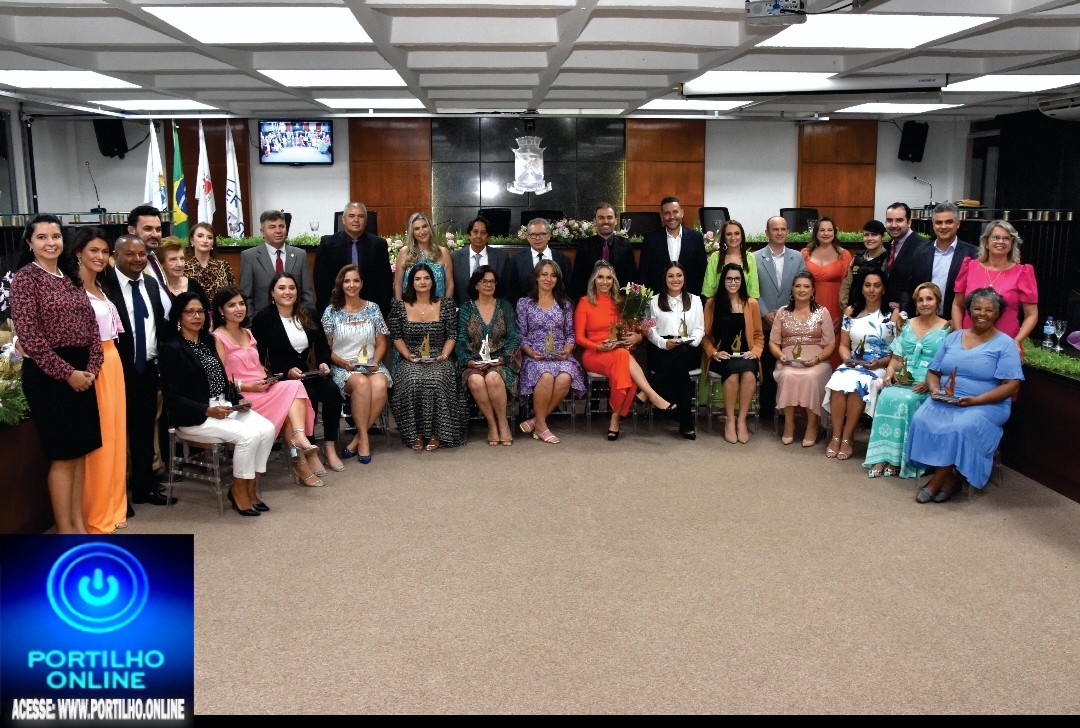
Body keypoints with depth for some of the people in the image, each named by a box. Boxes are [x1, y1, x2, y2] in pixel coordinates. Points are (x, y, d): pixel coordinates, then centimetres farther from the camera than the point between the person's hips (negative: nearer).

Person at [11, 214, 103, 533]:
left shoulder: (71, 277, 13)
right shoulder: (24, 277, -7)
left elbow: (91, 325, 11)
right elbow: (29, 335, -14)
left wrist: (91, 368, -3)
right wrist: (67, 373, -15)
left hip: (82, 373, 7)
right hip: (47, 374, -7)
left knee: (80, 450, 10)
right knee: (62, 453, -3)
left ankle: (78, 524, 20)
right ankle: (64, 531, 8)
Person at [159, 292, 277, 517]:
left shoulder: (208, 341, 15)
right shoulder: (172, 348, -9)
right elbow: (173, 397, -13)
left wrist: (238, 400, 0)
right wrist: (208, 411, -22)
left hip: (223, 406, 7)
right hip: (193, 416, -7)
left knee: (267, 429, -15)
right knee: (248, 435, -27)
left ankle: (250, 488, -5)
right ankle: (238, 490, -6)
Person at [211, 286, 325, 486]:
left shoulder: (248, 333, 20)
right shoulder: (218, 338, -4)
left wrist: (267, 378, 2)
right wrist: (247, 386, -18)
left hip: (262, 389, 7)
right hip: (240, 397, -7)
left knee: (295, 387, -23)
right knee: (293, 390, -24)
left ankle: (301, 440, -41)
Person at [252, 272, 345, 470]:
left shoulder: (308, 316, 13)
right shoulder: (262, 319, -3)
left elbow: (322, 346, 16)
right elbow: (259, 357, -8)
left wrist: (323, 363, -6)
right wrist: (286, 372, -20)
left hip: (307, 373, 5)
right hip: (279, 377, -5)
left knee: (332, 390, -24)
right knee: (309, 395, -32)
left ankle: (329, 446, -17)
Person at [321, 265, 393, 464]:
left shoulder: (373, 308, 10)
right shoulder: (331, 311, 5)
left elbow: (381, 343, 11)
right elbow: (326, 347, 4)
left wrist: (375, 362, -8)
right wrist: (343, 363, -12)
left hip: (371, 365, 2)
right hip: (342, 367, -1)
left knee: (380, 385, -33)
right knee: (361, 383, -36)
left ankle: (356, 440, -22)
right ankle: (364, 438, -23)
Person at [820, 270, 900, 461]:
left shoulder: (893, 315, 3)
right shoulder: (851, 312, 14)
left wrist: (879, 363, -15)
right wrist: (847, 358, -8)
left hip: (880, 367, -3)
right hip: (852, 365, 3)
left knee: (857, 386, -34)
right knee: (838, 383, -31)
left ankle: (847, 438, -22)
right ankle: (836, 436, -22)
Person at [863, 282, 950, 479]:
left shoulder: (946, 329, 4)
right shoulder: (908, 325, 18)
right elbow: (897, 357, 17)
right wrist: (890, 372, -3)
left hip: (928, 386, -3)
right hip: (903, 381, 4)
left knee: (905, 401, -33)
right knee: (887, 396, -28)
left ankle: (896, 460, -26)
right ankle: (880, 458, -30)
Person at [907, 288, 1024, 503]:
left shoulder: (1005, 344, 1)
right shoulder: (953, 338, 15)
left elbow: (1011, 385, -8)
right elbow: (933, 372, 16)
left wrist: (975, 400, -20)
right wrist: (935, 389, -8)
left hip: (986, 405, -4)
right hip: (944, 401, 4)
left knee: (961, 427, -34)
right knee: (922, 419, -27)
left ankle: (937, 482, -18)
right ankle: (949, 479, -16)